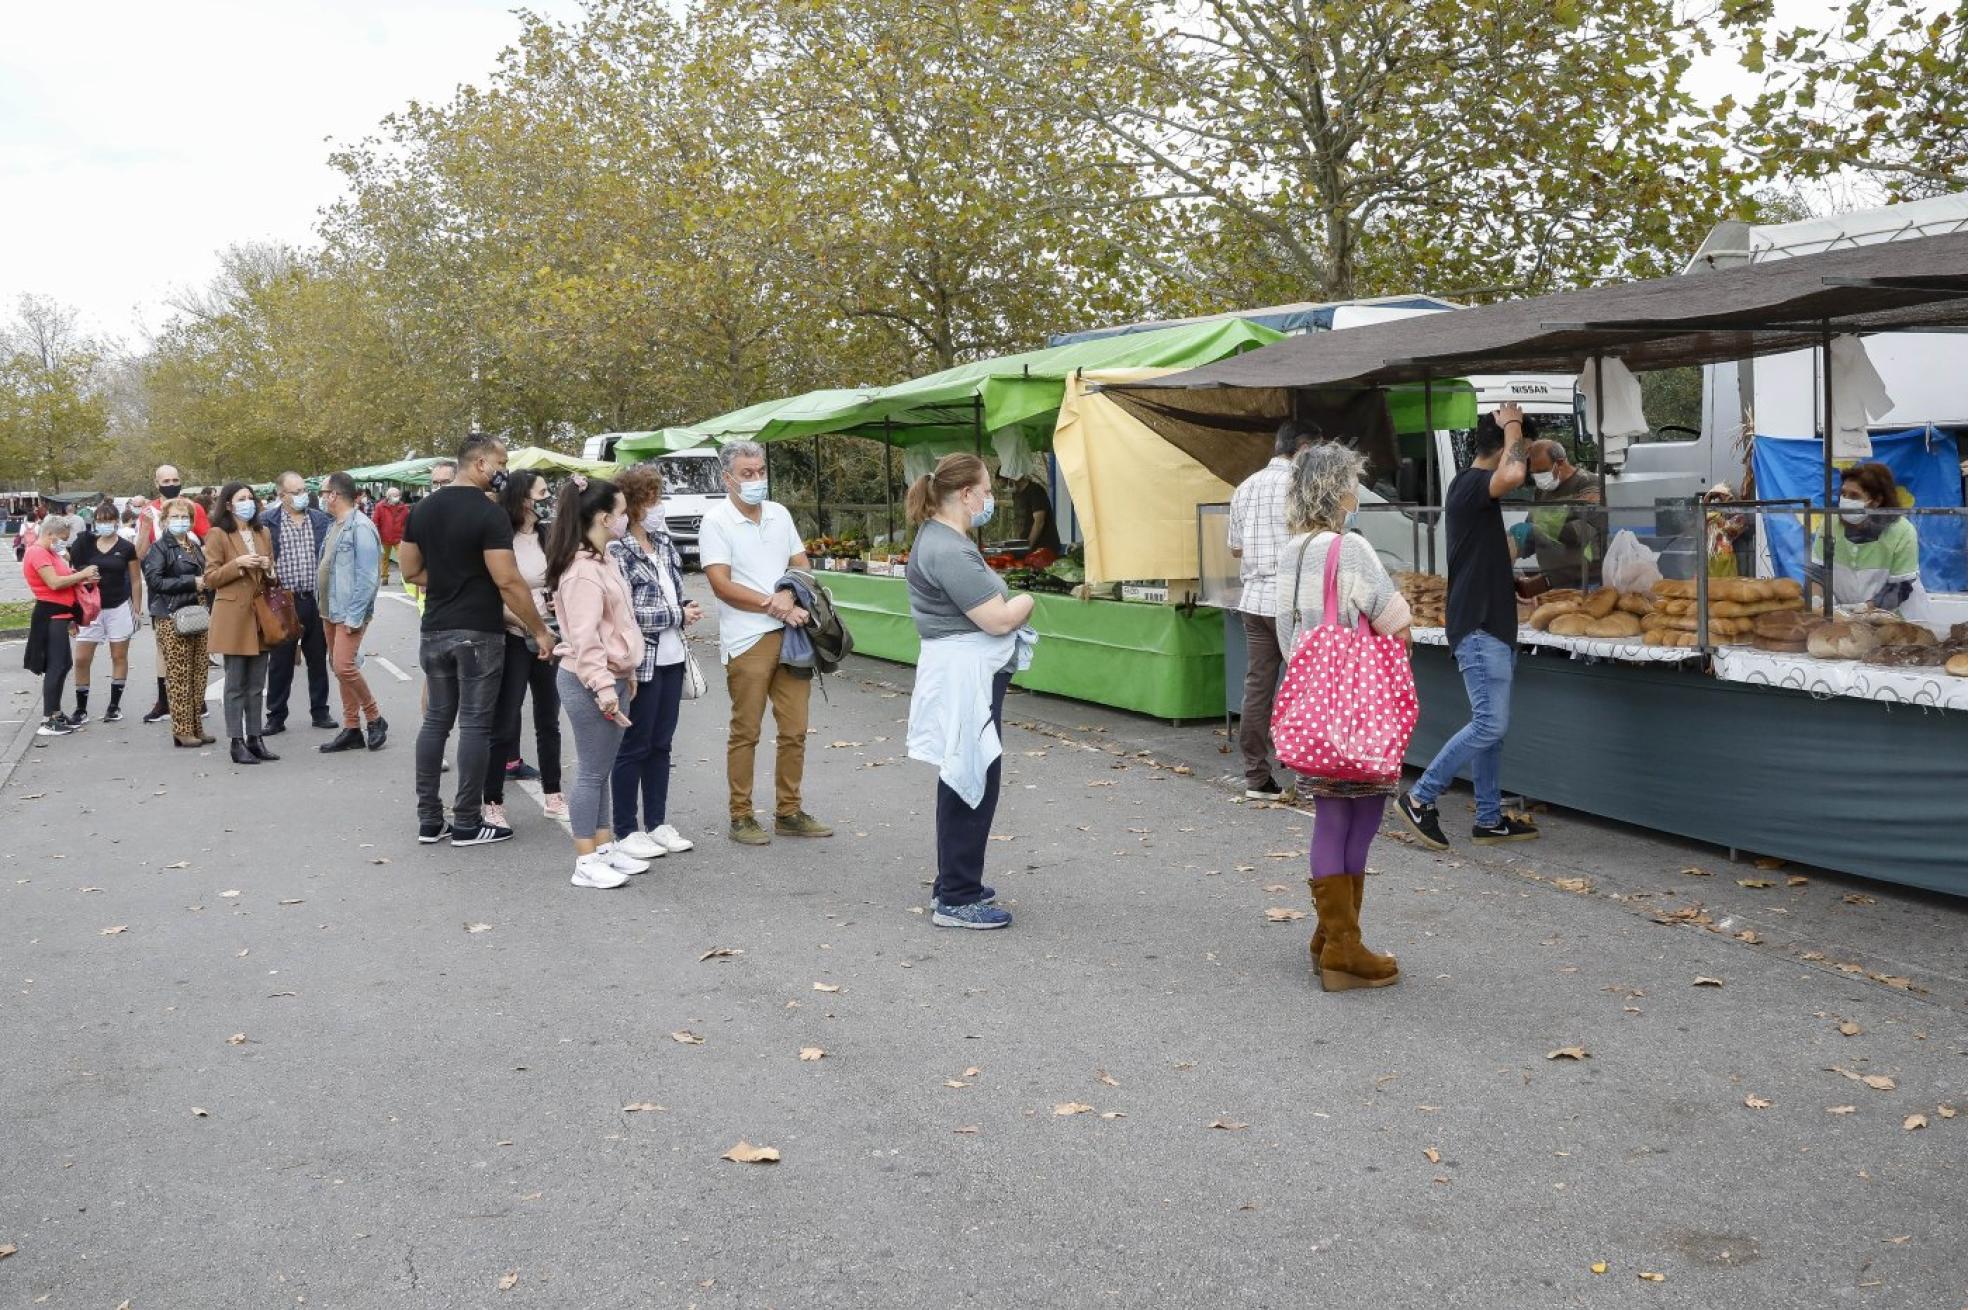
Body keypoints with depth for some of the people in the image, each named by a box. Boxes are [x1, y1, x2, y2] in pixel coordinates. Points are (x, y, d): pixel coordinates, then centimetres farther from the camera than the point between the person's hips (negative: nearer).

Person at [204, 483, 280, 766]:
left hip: (261, 614, 5)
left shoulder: (264, 533, 15)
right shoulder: (218, 535, -3)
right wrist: (238, 564, -17)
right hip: (233, 616, -5)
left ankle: (255, 738, 13)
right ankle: (237, 743, 2)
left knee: (257, 684, 8)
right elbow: (210, 579, -5)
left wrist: (268, 568, 1)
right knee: (236, 684, -2)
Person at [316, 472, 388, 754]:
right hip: (330, 611, 10)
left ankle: (375, 718, 3)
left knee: (343, 666, -15)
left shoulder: (360, 527, -16)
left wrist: (354, 616, -21)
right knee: (338, 667, 11)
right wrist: (325, 608, 11)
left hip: (349, 612, -9)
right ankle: (351, 729, 19)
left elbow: (367, 577, -19)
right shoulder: (335, 526, 13)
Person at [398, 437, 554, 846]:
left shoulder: (422, 509, 8)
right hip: (478, 632, -7)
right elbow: (507, 581, -18)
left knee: (436, 719, 13)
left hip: (434, 630, 7)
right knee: (475, 724, 0)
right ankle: (467, 824, 4)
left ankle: (428, 820, 16)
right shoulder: (488, 514, -15)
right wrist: (540, 630, -12)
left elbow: (411, 571, 12)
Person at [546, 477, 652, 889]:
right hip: (589, 683, -10)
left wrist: (625, 674, 22)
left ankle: (605, 846, 23)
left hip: (612, 677, 10)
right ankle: (586, 863, 3)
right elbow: (585, 637, -23)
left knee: (601, 770, 15)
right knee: (592, 772, -4)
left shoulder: (602, 561, 13)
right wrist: (603, 687, -24)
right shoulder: (582, 571, -19)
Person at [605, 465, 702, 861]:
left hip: (670, 658, 7)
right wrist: (677, 615, -15)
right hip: (640, 662, -7)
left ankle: (657, 823, 24)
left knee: (661, 744, 14)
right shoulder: (618, 552, -14)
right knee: (634, 748, 3)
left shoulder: (664, 544, 10)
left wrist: (686, 608, -1)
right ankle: (626, 831, 13)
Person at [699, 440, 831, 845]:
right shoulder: (716, 522, -6)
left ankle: (788, 813, 20)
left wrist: (788, 594, -8)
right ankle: (741, 817, 12)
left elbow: (801, 564, 14)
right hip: (747, 640, -5)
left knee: (795, 730, 8)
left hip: (790, 634, 6)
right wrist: (773, 604, -15)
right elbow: (722, 585, -13)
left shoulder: (779, 514, 12)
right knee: (745, 732, 2)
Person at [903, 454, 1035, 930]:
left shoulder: (938, 536, 13)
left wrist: (1010, 604, 6)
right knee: (972, 785, -4)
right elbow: (997, 619, -22)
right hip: (965, 679, -11)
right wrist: (1026, 601, -3)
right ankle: (957, 900, 3)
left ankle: (953, 883, 30)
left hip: (967, 675, 11)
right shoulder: (949, 551, -21)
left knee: (962, 783, 18)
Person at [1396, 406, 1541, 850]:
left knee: (1490, 725, 11)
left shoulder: (1473, 487, 16)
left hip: (1491, 626, 10)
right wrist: (1512, 425, -20)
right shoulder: (1470, 484, -15)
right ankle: (1418, 800, -5)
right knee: (1490, 724, -11)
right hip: (1478, 628, -10)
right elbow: (1513, 474, -38)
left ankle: (1489, 820, 16)